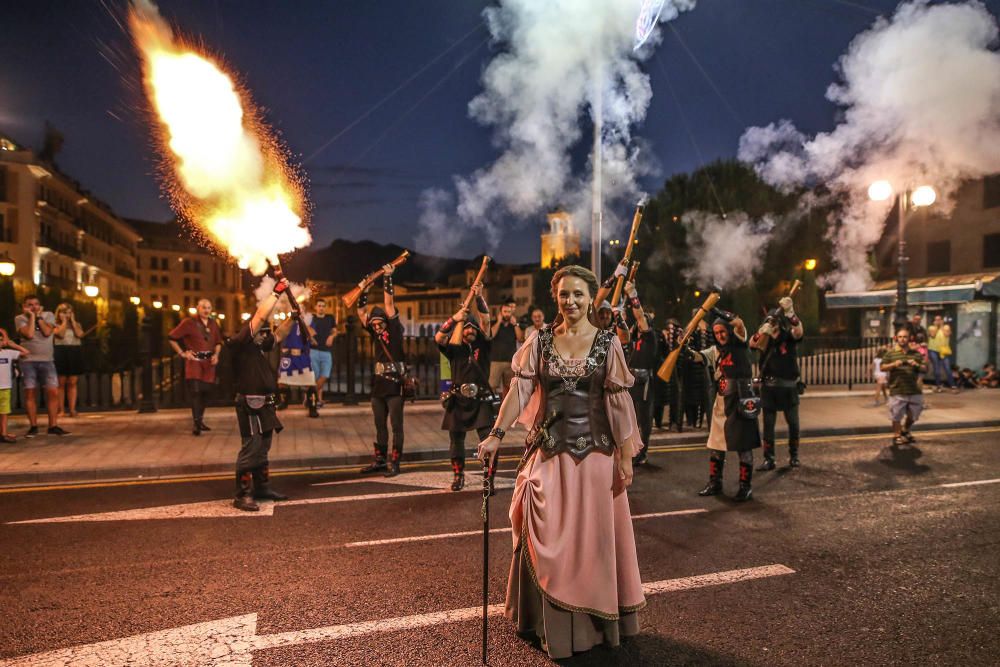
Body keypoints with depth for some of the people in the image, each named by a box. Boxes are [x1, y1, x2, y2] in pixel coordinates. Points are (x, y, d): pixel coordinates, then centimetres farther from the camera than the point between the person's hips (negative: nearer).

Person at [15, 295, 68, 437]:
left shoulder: (48, 315, 7)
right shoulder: (20, 318, 1)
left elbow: (47, 332, -9)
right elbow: (29, 334, -16)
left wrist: (39, 316, -4)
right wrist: (32, 316, -9)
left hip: (47, 361, 2)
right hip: (28, 361, -1)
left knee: (53, 392, -4)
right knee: (30, 393, 1)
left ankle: (53, 426, 2)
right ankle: (33, 426, 9)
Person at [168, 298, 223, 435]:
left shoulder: (213, 324, 11)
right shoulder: (189, 322, -7)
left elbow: (218, 342, 22)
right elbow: (171, 337, -3)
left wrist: (216, 354, 5)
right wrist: (182, 353, -6)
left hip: (208, 362, 6)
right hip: (194, 361, -5)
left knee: (205, 391, 10)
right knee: (195, 391, -13)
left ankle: (200, 420, 23)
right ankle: (196, 423, -11)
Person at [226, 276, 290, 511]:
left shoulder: (259, 347, 14)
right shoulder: (240, 344, -10)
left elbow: (278, 333, 29)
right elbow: (261, 316, -15)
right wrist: (276, 292, -9)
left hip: (264, 405, 9)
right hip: (251, 405, -9)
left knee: (262, 450, 16)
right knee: (250, 451, -7)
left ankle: (262, 488, 25)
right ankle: (242, 496, -1)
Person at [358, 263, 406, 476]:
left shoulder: (394, 330, -4)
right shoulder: (375, 332, 11)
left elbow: (388, 303, -10)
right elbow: (361, 313, 13)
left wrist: (387, 277, -11)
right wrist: (364, 291, 7)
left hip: (394, 384, -6)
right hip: (378, 384, 6)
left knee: (396, 426, -1)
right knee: (380, 426, 12)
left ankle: (394, 463, 3)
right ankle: (380, 461, 21)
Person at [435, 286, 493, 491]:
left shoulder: (483, 346, 5)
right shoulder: (454, 349, 6)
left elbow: (486, 321, -8)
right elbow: (438, 338, -12)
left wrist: (479, 298, -22)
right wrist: (454, 319, -25)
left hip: (481, 400, -1)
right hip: (458, 400, 1)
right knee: (456, 441, 7)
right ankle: (459, 476, 23)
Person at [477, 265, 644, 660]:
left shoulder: (607, 343, -3)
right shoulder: (540, 340, 2)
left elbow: (618, 402, -4)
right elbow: (519, 390, -4)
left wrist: (626, 455, -6)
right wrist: (496, 434, -13)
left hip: (594, 450, -1)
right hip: (549, 449, 2)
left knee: (591, 534, 10)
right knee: (547, 536, 8)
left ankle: (592, 618, 31)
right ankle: (551, 620, 28)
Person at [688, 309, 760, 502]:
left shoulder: (739, 344, -1)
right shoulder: (715, 350, 13)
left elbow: (739, 323, -18)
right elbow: (698, 356, -2)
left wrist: (718, 312, -17)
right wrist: (685, 350, -21)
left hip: (742, 401, -6)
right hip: (722, 401, 6)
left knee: (744, 445, -1)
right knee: (716, 444, 10)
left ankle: (746, 486, 9)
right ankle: (714, 483, 21)